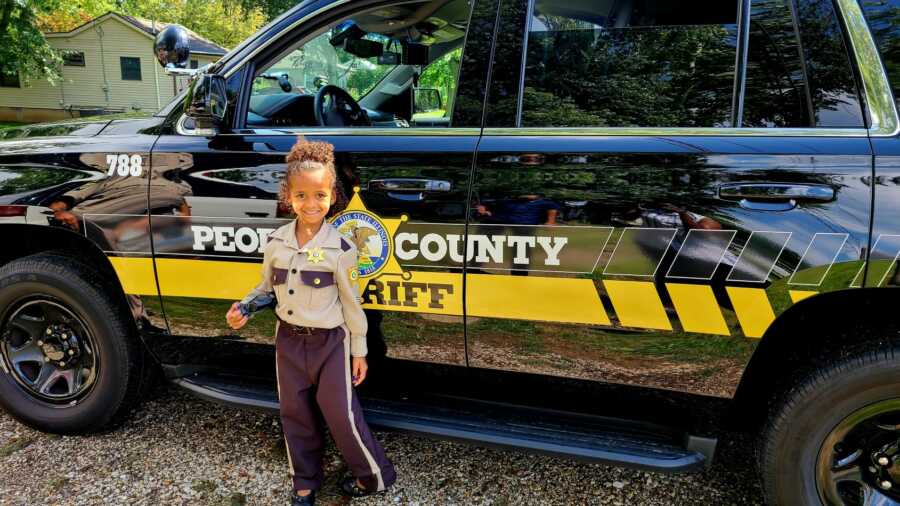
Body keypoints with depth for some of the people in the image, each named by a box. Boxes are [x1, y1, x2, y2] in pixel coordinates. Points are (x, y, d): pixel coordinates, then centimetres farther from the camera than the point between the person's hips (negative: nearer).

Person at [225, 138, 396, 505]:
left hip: (329, 342, -4)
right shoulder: (276, 242, -4)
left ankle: (375, 476, 24)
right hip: (288, 339, 5)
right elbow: (267, 288, 10)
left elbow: (351, 302, -8)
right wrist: (244, 308, -10)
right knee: (295, 414, 15)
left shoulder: (340, 247, -15)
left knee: (340, 414, 1)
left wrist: (359, 351, -3)